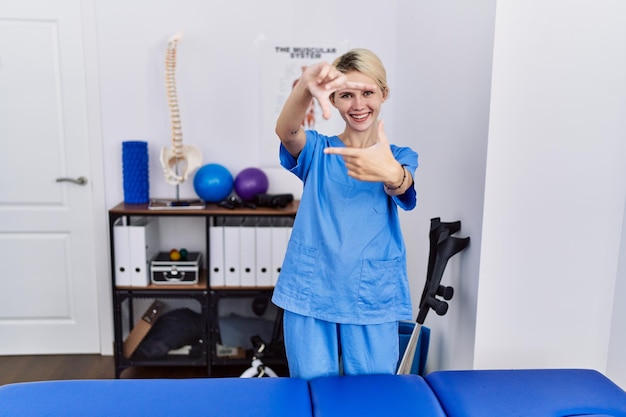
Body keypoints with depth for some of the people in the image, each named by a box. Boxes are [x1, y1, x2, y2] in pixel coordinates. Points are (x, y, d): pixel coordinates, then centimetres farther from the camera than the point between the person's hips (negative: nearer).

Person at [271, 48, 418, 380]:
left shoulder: (400, 157, 5)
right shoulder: (317, 150, 5)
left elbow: (401, 186, -19)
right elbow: (285, 130, -19)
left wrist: (390, 174, -44)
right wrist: (305, 86, -41)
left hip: (372, 299, 0)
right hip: (310, 293, 0)